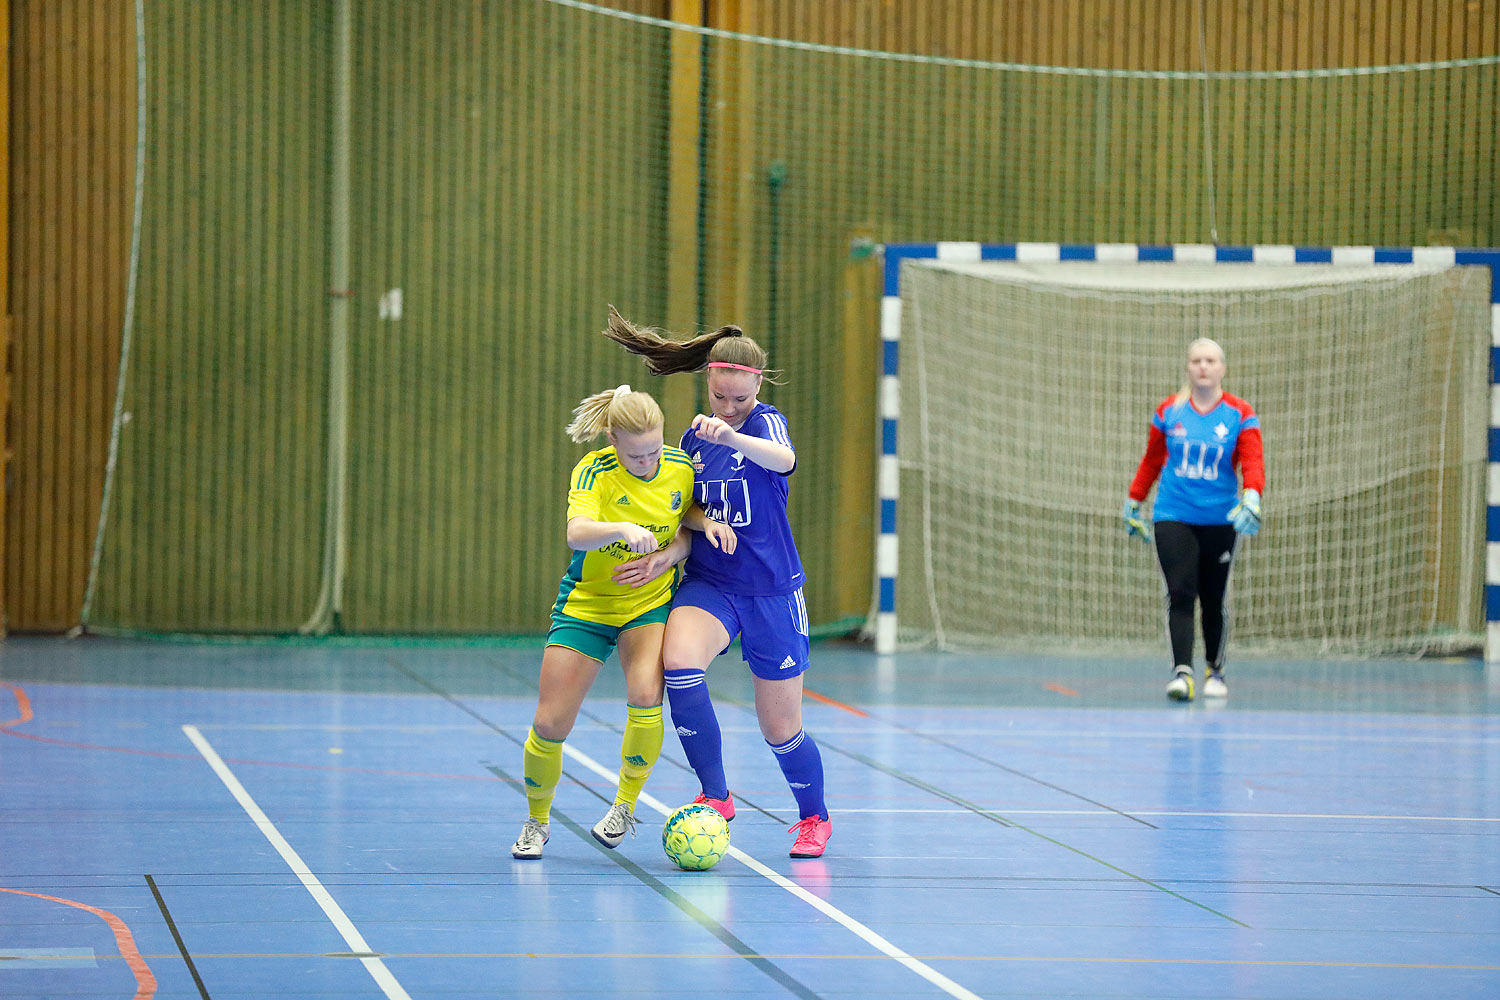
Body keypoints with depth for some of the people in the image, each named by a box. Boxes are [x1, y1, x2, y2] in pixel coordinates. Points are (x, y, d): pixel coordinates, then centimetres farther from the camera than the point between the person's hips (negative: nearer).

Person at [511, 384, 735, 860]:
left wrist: (667, 556, -13)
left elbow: (690, 525, 9)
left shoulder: (681, 467, -10)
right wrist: (624, 528, -57)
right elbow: (577, 534, -38)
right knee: (549, 725, -5)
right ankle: (536, 820, 22)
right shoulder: (594, 471, -20)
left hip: (652, 603, 1)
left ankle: (626, 806, -4)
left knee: (645, 697, -26)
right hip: (586, 603, -1)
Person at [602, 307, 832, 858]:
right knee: (678, 662, -29)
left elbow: (783, 459, -36)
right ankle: (716, 796, -16)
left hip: (771, 592, -3)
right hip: (708, 585, 3)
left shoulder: (766, 422, -9)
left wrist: (734, 437, -55)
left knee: (780, 729, 4)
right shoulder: (694, 437, 7)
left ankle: (814, 817, 33)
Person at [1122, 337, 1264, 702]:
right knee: (1180, 595, -12)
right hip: (1173, 517, 0)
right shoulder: (1169, 411, 4)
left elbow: (1253, 464, -11)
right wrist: (1133, 502, 17)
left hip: (1220, 520, 0)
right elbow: (1151, 460, 15)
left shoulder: (1240, 415, -1)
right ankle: (1181, 672, -19)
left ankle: (1215, 671, 25)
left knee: (1214, 600, 8)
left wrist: (1252, 498, -29)